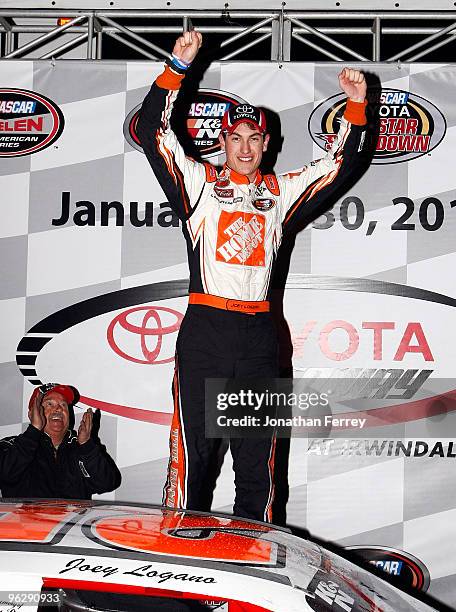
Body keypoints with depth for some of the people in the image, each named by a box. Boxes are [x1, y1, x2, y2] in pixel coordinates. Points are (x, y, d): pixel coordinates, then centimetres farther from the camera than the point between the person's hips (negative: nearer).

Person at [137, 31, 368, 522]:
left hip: (259, 334, 3)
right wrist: (177, 68, -8)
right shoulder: (198, 181, 8)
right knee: (191, 448, -1)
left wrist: (356, 106, 8)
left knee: (257, 458, 8)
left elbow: (341, 166, 19)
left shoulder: (282, 191, 15)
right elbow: (153, 131, 0)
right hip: (204, 330, -3)